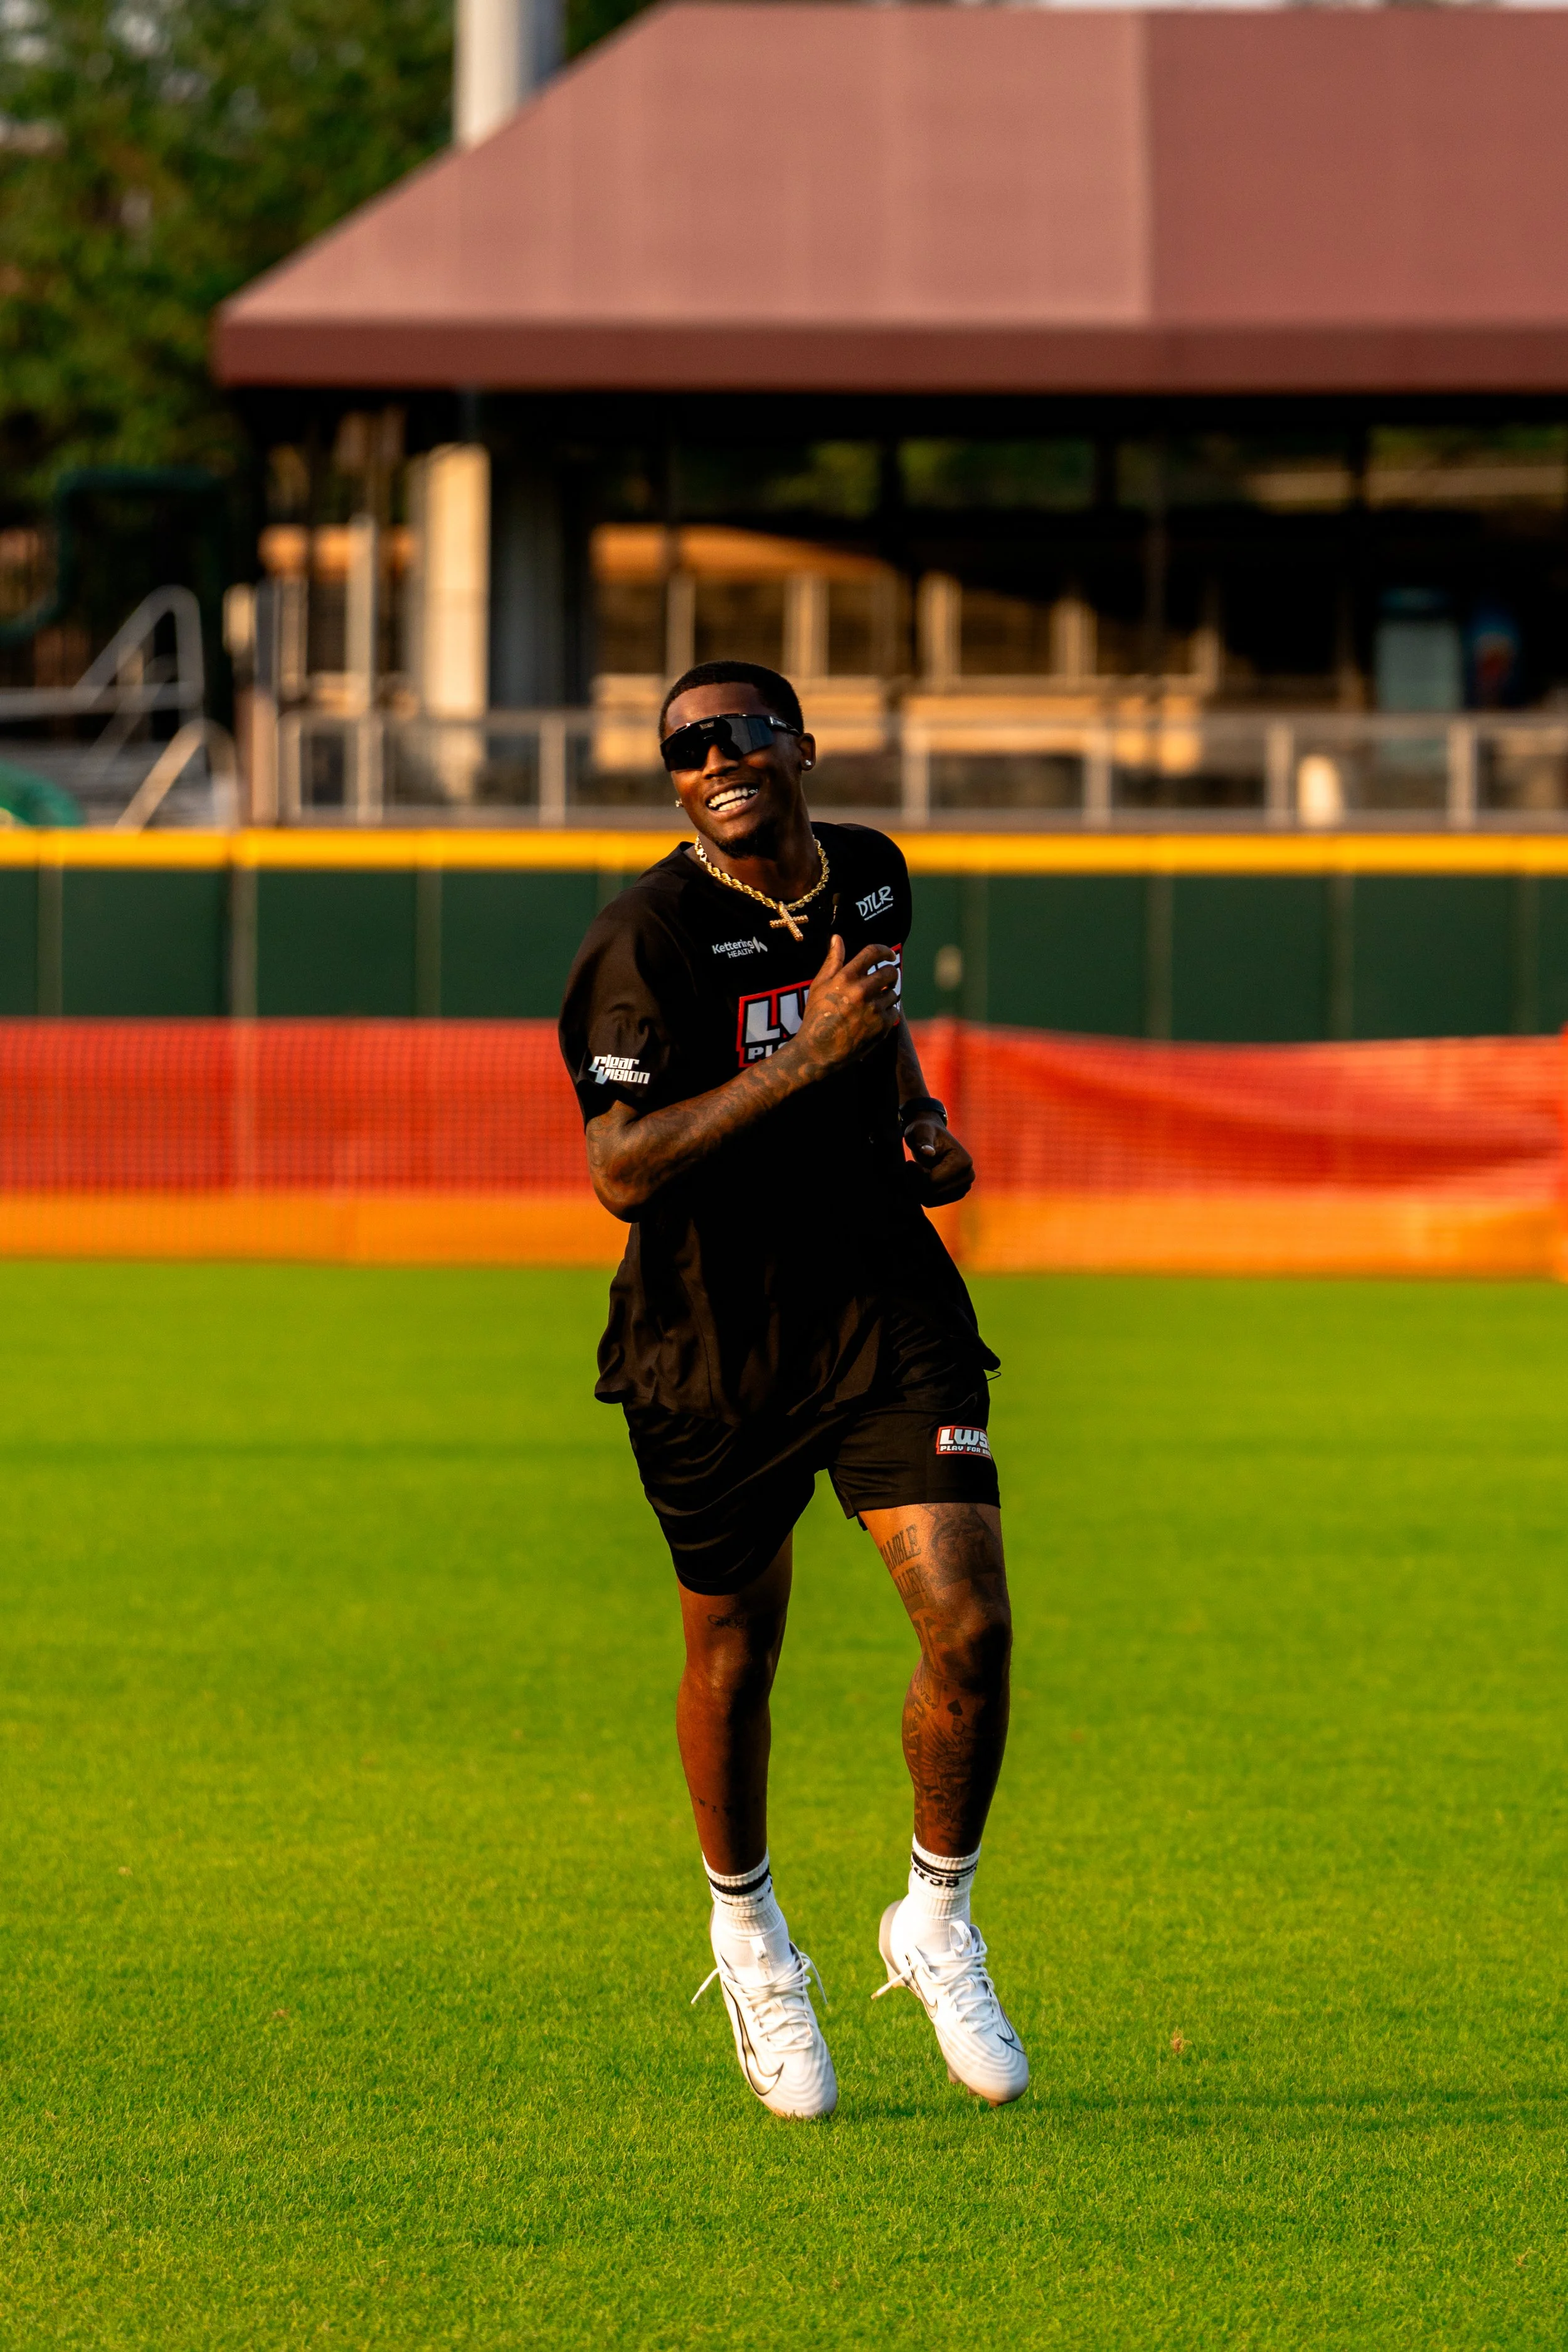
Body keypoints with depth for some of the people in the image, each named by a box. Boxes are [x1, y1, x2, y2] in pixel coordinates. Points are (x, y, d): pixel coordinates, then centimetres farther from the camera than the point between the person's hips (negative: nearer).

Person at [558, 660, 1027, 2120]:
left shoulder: (870, 875, 2)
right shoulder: (650, 934, -17)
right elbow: (622, 1172, -25)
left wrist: (919, 1123, 6)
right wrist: (809, 1054, -28)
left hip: (884, 1301, 3)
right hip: (710, 1336, -3)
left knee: (969, 1624, -10)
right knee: (735, 1654, 10)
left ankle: (937, 1924, 13)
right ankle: (747, 1933, 36)